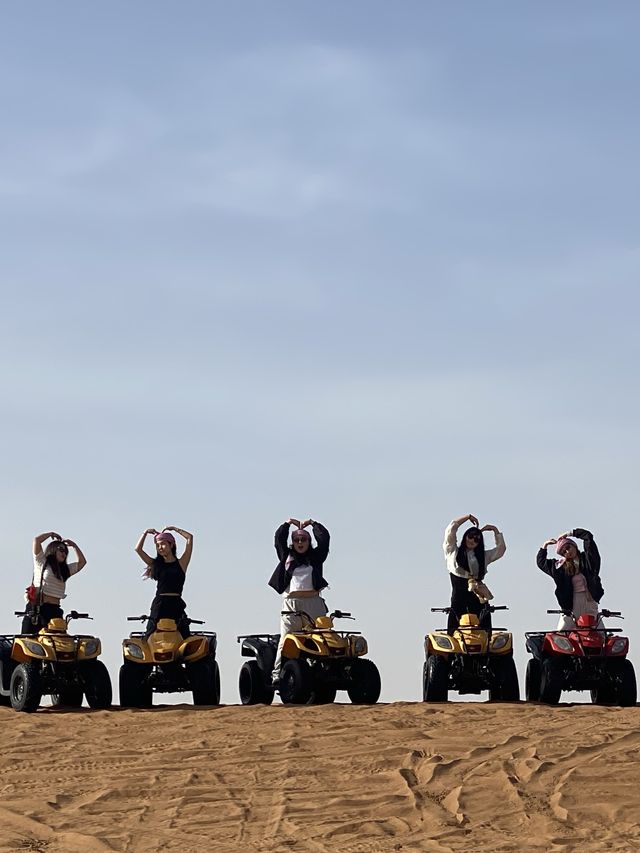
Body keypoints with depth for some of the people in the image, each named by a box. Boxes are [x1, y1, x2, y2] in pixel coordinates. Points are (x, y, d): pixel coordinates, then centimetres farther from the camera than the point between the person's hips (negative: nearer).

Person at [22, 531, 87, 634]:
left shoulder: (65, 570, 24)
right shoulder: (41, 563, 8)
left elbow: (82, 562, 33)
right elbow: (37, 540, 0)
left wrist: (74, 545, 28)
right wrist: (51, 534, 14)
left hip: (55, 611, 5)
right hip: (36, 609, -5)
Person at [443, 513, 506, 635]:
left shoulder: (483, 557, 24)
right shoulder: (453, 552, 16)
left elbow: (501, 548, 23)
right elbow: (450, 530, 9)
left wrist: (495, 530, 21)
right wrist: (468, 517, 14)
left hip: (477, 596, 2)